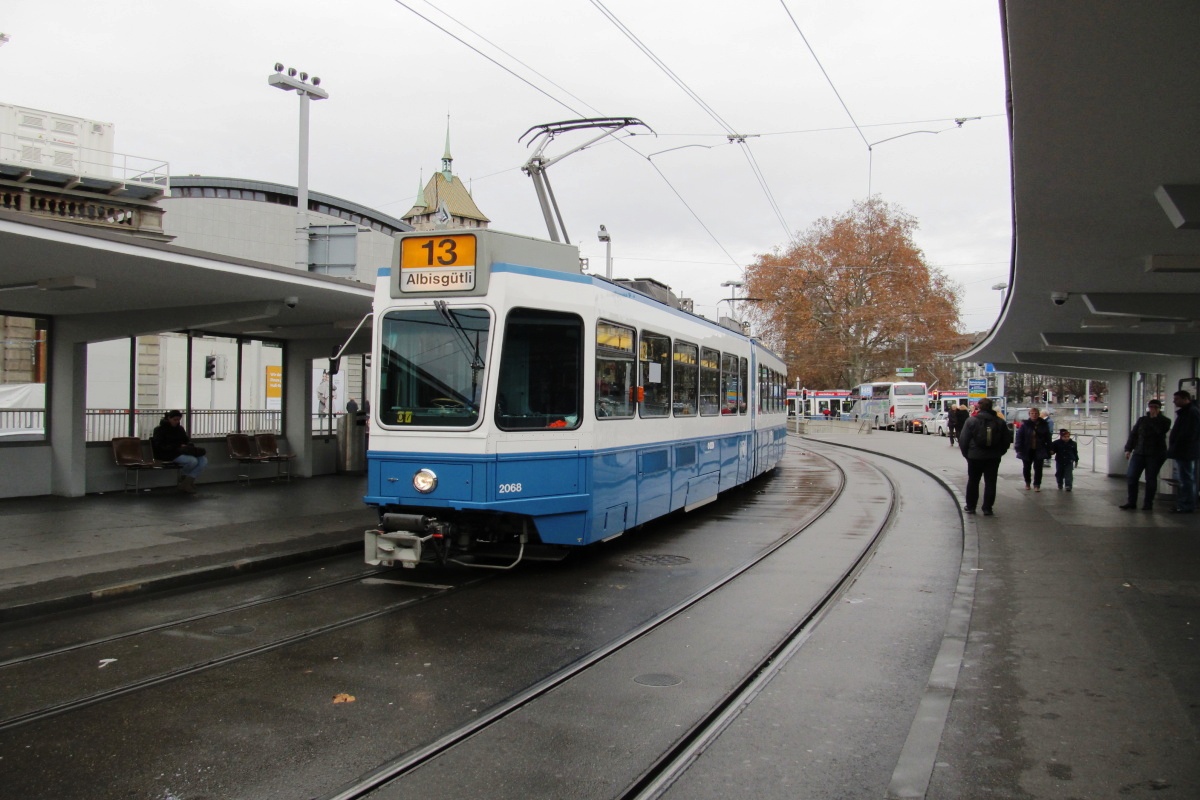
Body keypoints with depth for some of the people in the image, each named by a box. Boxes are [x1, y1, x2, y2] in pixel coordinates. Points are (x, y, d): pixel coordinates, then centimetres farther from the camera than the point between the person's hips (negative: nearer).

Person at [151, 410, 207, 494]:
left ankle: (187, 482, -19)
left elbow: (187, 440, 23)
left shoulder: (180, 428, 19)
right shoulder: (160, 430, 0)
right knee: (193, 461, -33)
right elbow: (161, 446, -10)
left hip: (183, 452, 7)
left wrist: (188, 446, -4)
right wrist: (179, 447, -20)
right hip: (169, 454, -7)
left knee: (204, 460, -20)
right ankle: (183, 476, -2)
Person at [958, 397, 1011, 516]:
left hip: (975, 457, -2)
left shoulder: (971, 420, -9)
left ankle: (970, 507, 18)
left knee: (973, 481, 11)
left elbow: (963, 440, -9)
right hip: (993, 458, 2)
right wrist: (999, 453, 15)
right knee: (990, 482, 8)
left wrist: (966, 454, 3)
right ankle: (987, 508, 8)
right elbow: (1006, 441, 5)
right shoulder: (1000, 422, 2)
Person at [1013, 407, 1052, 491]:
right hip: (1027, 451, 0)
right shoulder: (1025, 424, -6)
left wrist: (1048, 449, 0)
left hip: (1039, 451, 0)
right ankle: (1027, 482, 33)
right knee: (1026, 467, 13)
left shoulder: (1044, 424, -1)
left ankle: (1037, 485, 8)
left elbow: (1047, 438, 2)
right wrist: (1019, 448, -13)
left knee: (1038, 468, 0)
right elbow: (1019, 436, -7)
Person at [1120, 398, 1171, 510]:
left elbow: (1160, 431, -19)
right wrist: (1128, 449, 3)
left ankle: (1148, 504, 12)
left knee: (1151, 479, 2)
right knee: (1131, 476, -3)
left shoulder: (1164, 421, 2)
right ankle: (1131, 502, 4)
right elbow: (1133, 434, 10)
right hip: (1139, 453, 3)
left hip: (1155, 454, -3)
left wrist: (1154, 419, -13)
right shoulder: (1142, 420, 11)